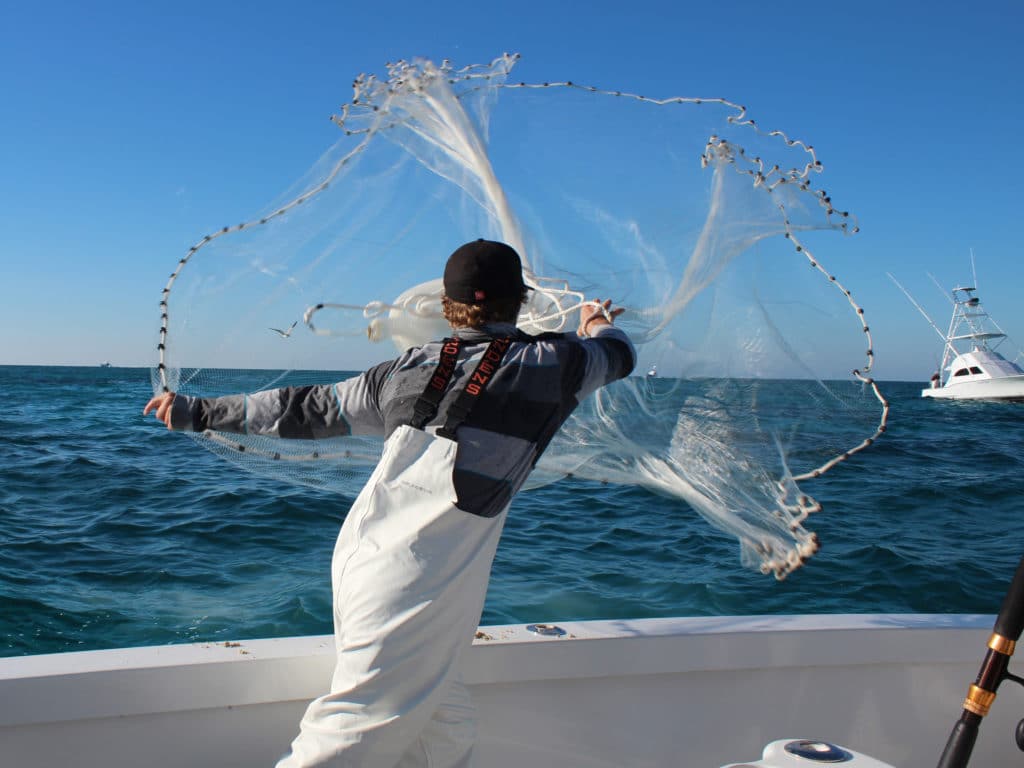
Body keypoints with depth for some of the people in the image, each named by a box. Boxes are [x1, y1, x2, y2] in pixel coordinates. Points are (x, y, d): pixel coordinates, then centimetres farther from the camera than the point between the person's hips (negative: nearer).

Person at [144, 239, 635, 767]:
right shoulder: (551, 363, -1)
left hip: (361, 557, 6)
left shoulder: (409, 368, 9)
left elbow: (306, 410, 16)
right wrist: (597, 324, 45)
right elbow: (620, 354, 21)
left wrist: (200, 411, 29)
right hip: (422, 584, -5)